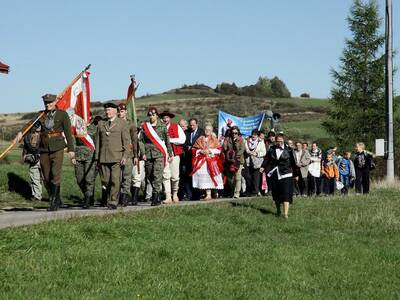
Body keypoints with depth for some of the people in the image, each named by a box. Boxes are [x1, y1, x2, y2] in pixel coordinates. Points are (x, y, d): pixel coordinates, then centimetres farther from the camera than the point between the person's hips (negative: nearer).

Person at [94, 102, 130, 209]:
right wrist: (97, 157, 11)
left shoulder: (122, 123, 6)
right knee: (105, 181, 2)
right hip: (103, 158, 3)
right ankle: (104, 201, 14)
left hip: (116, 157, -3)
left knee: (115, 180, -7)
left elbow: (126, 141, 2)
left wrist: (125, 156, -6)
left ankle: (113, 202, -2)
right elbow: (98, 141, 16)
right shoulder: (101, 124, 15)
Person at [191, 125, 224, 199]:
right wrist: (201, 151, -8)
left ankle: (209, 195, -8)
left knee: (210, 176, -10)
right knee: (203, 177, -8)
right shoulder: (200, 139, 13)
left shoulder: (214, 139, 10)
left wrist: (210, 151, -9)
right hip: (201, 162, 1)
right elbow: (194, 149, 9)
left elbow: (219, 149, 3)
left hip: (212, 161, -1)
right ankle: (207, 194, -4)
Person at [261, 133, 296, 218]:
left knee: (286, 193, -13)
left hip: (285, 174, -3)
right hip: (274, 174, 3)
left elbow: (293, 162, 4)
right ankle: (278, 210, 30)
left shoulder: (288, 150, -1)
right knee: (276, 193, 11)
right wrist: (263, 167, -6)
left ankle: (285, 213, -17)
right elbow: (267, 159, 10)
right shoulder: (272, 149, 5)